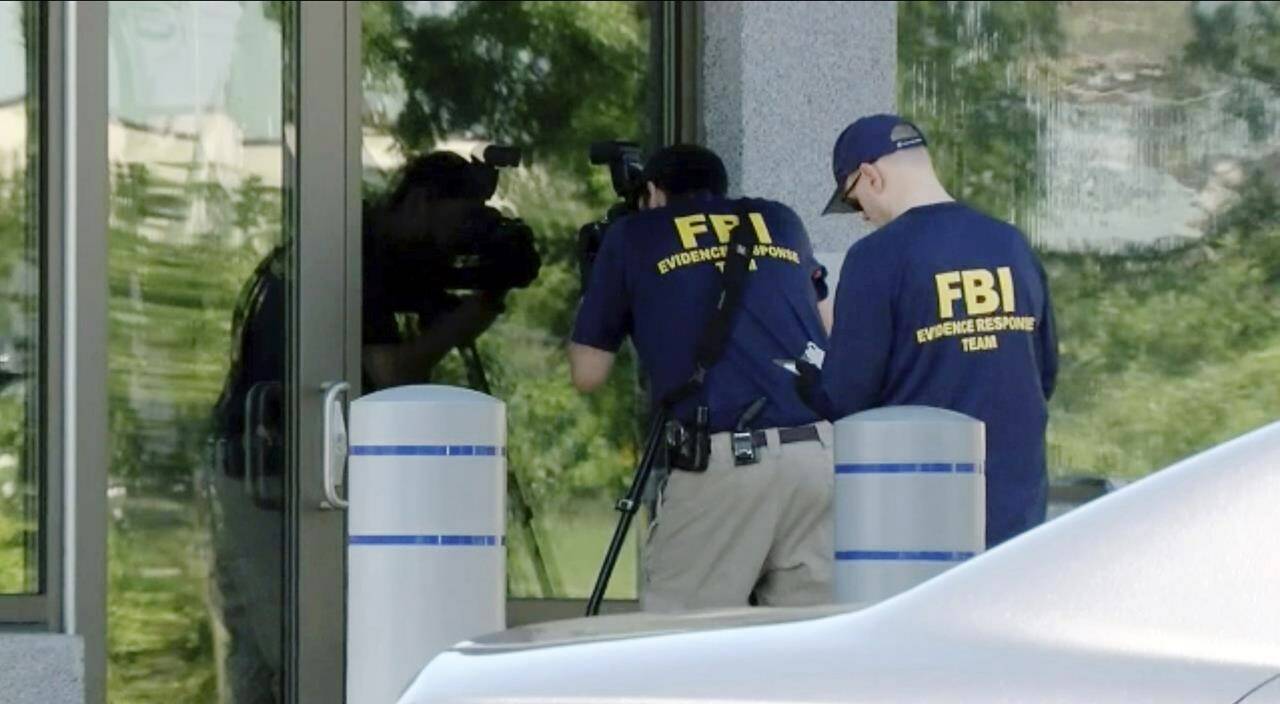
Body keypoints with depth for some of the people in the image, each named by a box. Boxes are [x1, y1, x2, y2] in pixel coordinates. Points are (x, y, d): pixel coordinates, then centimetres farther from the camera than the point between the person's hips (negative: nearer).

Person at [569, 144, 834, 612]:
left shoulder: (631, 236, 15)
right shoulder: (781, 222, 24)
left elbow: (587, 375, 17)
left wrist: (590, 293, 34)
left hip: (722, 459, -3)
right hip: (823, 449, 3)